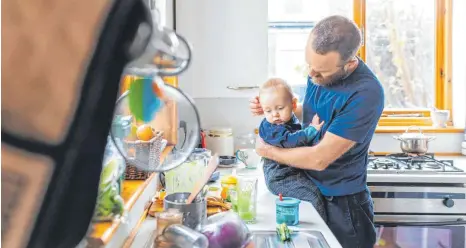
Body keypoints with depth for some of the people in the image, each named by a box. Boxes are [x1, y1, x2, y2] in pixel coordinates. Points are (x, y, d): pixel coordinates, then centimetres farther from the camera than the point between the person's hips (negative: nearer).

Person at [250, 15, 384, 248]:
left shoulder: (366, 94, -31)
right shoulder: (319, 69, -7)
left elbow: (319, 159, -29)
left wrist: (267, 150, -14)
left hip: (342, 203, -7)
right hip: (309, 189, 7)